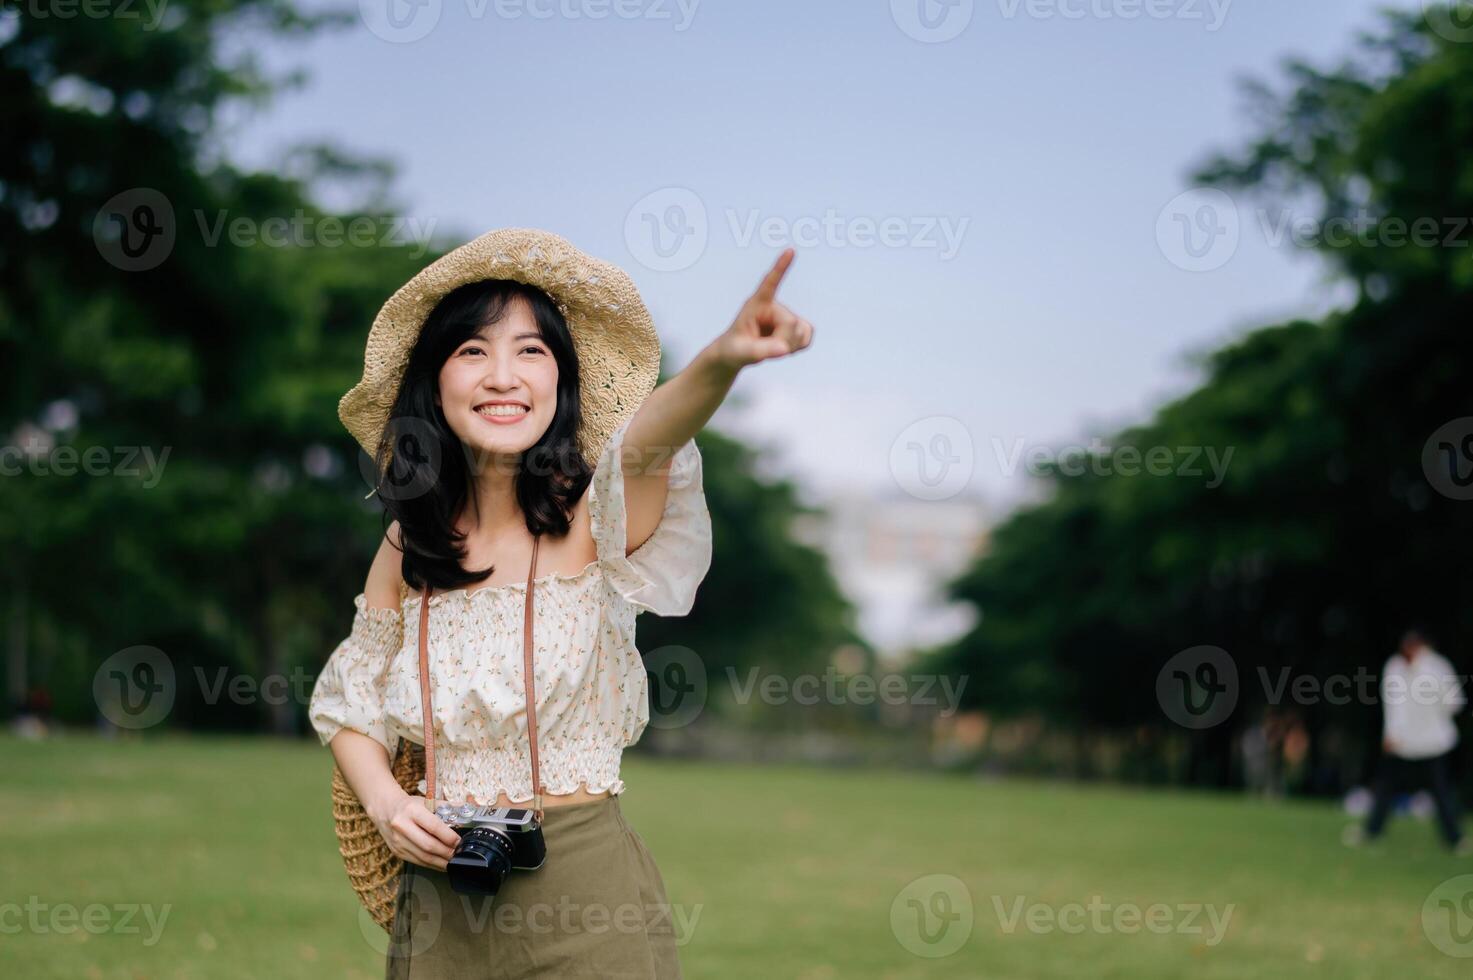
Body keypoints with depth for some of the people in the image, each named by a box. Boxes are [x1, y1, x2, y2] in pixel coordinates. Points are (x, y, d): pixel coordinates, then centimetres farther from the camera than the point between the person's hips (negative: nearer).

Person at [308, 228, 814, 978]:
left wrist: (721, 361, -52)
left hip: (584, 884, -3)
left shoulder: (593, 517, -8)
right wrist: (384, 803, -6)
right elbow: (350, 708, 14)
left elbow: (644, 445, -31)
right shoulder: (407, 548, 3)